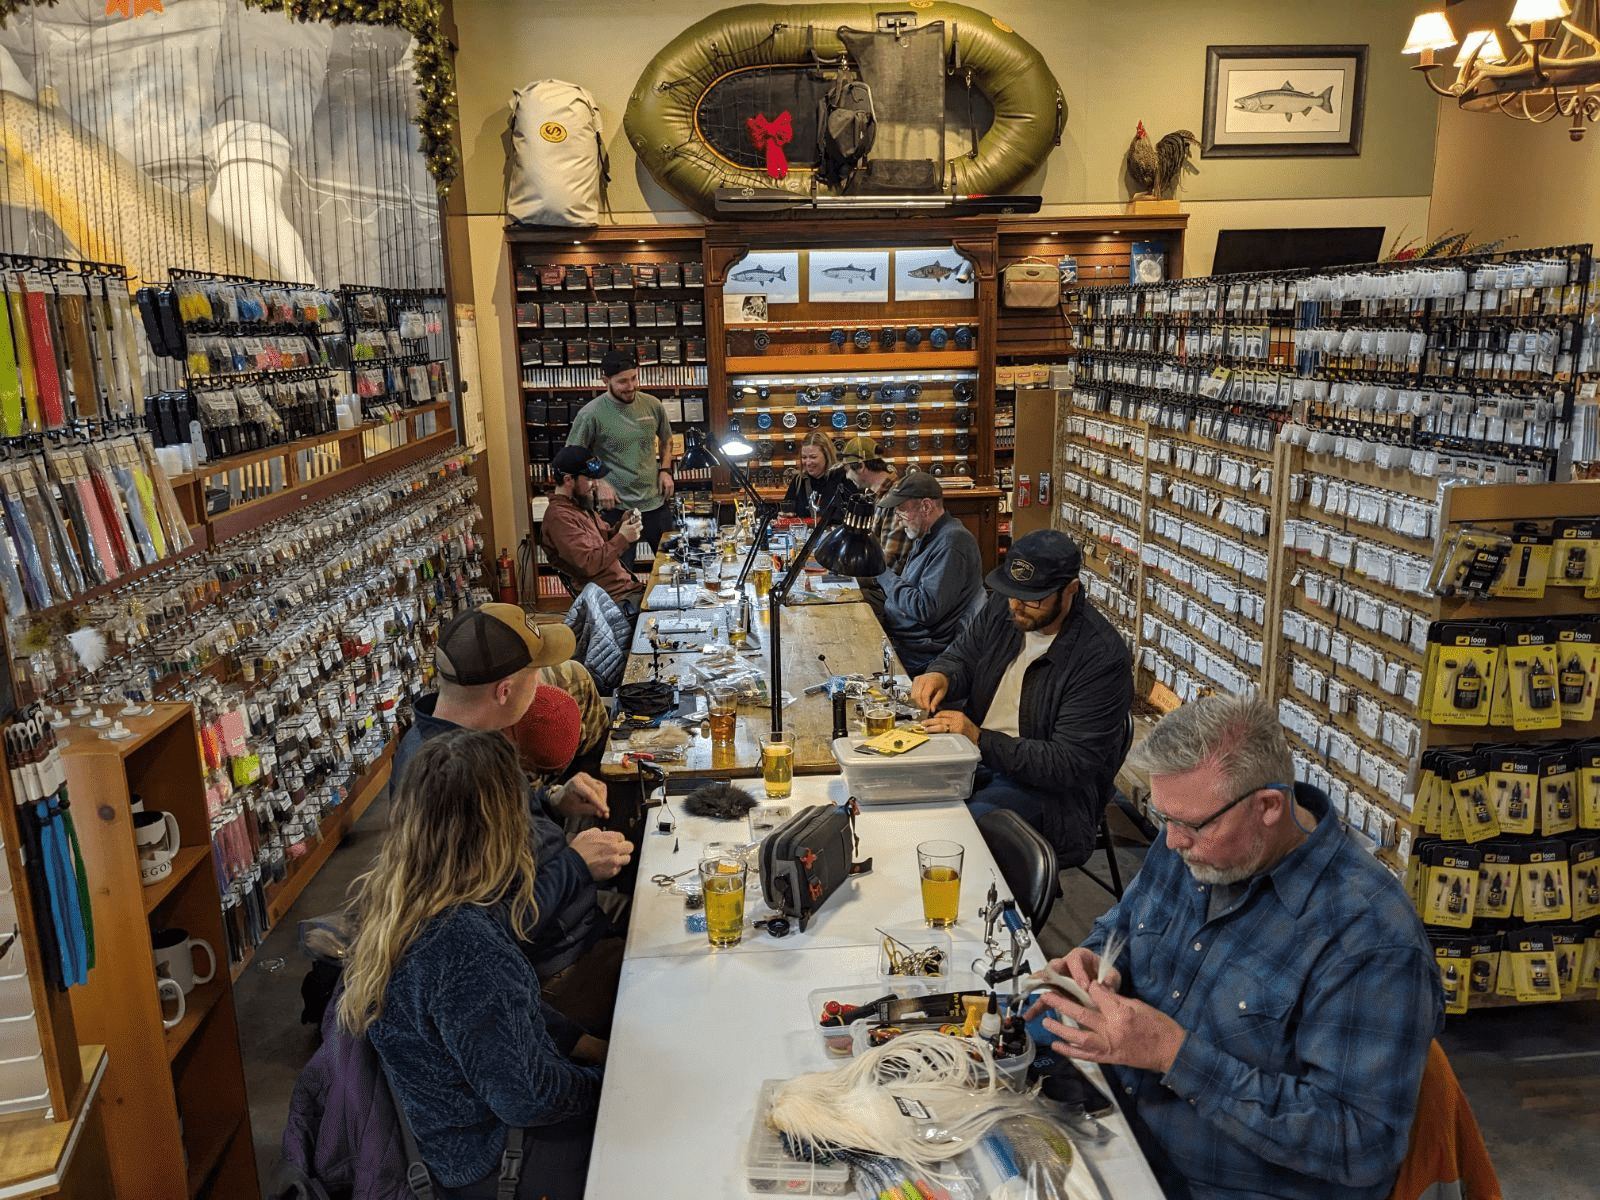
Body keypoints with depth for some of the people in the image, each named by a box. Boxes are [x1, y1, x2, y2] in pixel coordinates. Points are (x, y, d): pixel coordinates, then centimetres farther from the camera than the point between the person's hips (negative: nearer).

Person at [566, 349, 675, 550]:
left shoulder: (652, 405, 0)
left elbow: (666, 440, 19)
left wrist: (665, 470, 3)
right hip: (618, 506, -4)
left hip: (656, 501, 4)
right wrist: (599, 484, -13)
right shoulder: (590, 415, -12)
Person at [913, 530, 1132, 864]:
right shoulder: (1004, 607, 0)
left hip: (1045, 785, -7)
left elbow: (1069, 765, -22)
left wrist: (980, 740, -27)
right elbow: (961, 655, 15)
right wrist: (940, 677, -11)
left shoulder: (1103, 658, -21)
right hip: (973, 750, 7)